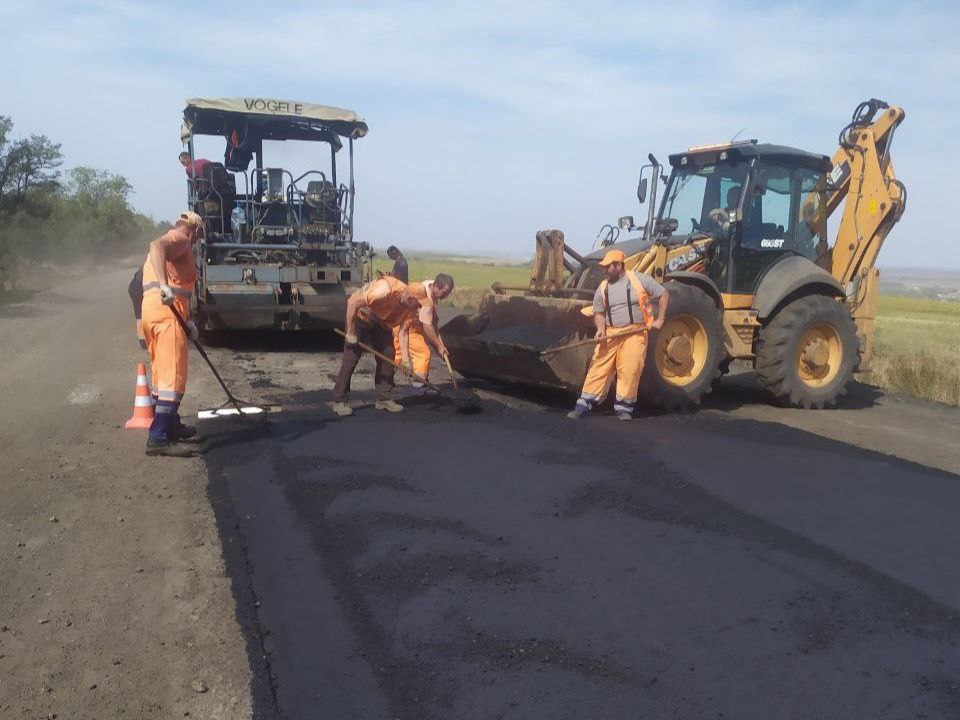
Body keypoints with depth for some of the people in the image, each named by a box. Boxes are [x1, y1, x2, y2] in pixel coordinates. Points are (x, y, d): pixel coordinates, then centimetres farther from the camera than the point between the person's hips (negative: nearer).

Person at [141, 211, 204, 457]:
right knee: (173, 376, -11)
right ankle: (159, 438, -15)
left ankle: (171, 426, 32)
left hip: (151, 309, 10)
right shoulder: (180, 238, 0)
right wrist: (163, 283, -36)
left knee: (163, 373, 19)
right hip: (166, 311, -10)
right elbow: (156, 245, -24)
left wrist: (188, 319, 23)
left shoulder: (172, 242, 30)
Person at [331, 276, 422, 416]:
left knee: (388, 356, -1)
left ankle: (384, 398, 8)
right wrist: (350, 332, -27)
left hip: (381, 321, 6)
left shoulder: (408, 303, -16)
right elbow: (352, 302, -33)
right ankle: (339, 401, -5)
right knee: (350, 359, -10)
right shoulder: (384, 290, -38)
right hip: (359, 316, -6)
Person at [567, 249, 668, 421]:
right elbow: (599, 313, 14)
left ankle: (624, 407, 5)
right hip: (610, 335, 3)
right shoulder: (603, 288, 9)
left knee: (630, 371, -10)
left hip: (635, 334, -3)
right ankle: (583, 406, 1)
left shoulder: (639, 279, -2)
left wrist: (660, 320, -2)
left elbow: (664, 294, 4)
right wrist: (601, 329, -7)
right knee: (599, 368, -2)